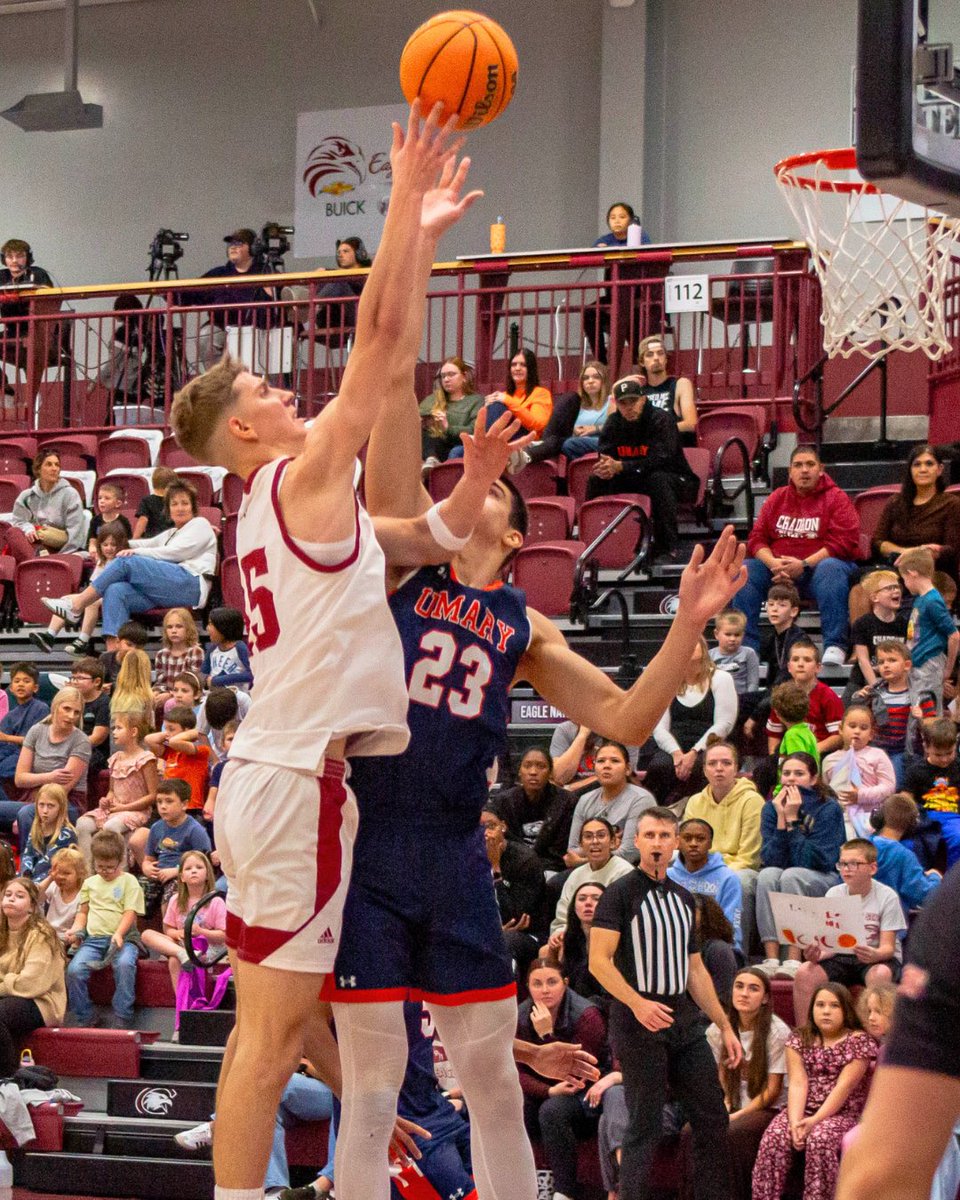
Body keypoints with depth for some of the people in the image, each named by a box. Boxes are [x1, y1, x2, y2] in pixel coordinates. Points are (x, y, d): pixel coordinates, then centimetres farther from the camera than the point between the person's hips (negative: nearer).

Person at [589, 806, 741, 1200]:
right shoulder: (620, 894, -4)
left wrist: (725, 1026, 19)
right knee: (645, 1124, -5)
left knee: (712, 1116, 6)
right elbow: (599, 961, -13)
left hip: (684, 1020, 7)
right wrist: (638, 1003, -25)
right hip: (638, 1021, -7)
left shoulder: (683, 898, 17)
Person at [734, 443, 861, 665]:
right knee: (745, 570, -20)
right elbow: (757, 539, 9)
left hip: (820, 564, -4)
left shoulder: (836, 498, 2)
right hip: (778, 567, 4)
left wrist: (804, 565, -21)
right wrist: (773, 563, -14)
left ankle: (835, 646, -43)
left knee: (830, 570, -37)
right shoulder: (776, 499, 15)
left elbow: (844, 542, -10)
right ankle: (746, 645, -24)